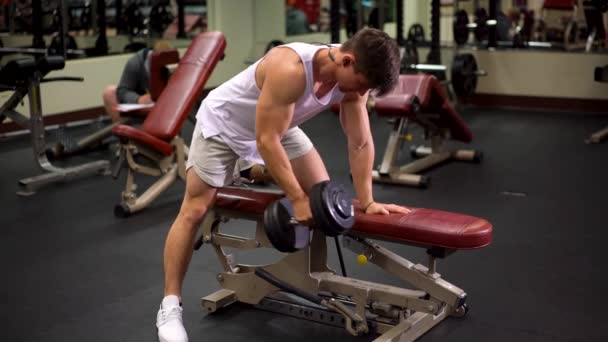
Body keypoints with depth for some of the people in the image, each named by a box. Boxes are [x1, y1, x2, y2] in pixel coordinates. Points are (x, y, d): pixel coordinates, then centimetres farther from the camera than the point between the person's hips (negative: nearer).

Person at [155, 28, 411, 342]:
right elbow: (267, 140, -37)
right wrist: (297, 199, -35)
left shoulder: (351, 78, -19)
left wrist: (366, 202, -17)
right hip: (222, 122, -6)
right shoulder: (290, 69, -40)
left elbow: (361, 143, -12)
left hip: (279, 125, 7)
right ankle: (170, 305, -2)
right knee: (194, 211, -9)